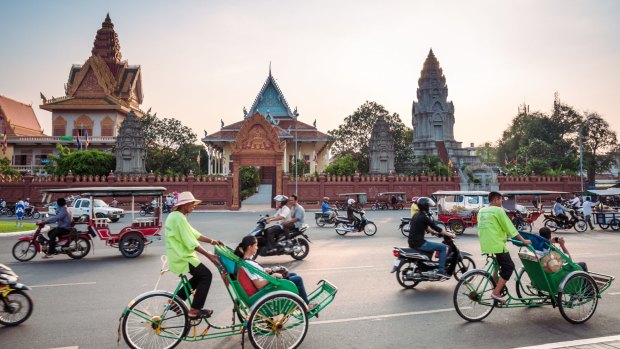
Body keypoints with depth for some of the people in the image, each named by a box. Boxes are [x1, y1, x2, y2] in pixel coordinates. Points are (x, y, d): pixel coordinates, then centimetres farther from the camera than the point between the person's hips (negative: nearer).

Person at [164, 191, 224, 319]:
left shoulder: (175, 215, 13)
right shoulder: (179, 217, -20)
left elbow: (194, 234, 13)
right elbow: (191, 243, -25)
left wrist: (212, 241, 8)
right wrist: (209, 255, -22)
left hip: (179, 256, 10)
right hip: (182, 258, -10)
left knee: (200, 275, 19)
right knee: (206, 275, -7)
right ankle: (195, 310, -2)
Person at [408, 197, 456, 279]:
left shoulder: (417, 215, 13)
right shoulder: (424, 217, -14)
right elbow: (436, 228, -11)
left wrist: (435, 232, 23)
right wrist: (449, 234, -1)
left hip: (412, 242, 10)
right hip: (419, 243, -10)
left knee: (431, 246, 35)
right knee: (443, 247, -4)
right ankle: (441, 271, -4)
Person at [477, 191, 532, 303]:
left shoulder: (481, 211, 13)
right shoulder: (498, 210, -9)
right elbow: (510, 227, -8)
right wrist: (523, 240, -2)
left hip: (485, 244, 8)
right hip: (497, 244, -8)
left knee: (498, 264, 24)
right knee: (509, 267, 3)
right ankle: (496, 292, -2)